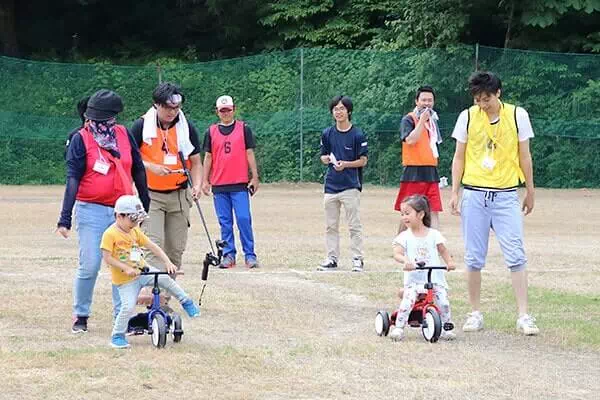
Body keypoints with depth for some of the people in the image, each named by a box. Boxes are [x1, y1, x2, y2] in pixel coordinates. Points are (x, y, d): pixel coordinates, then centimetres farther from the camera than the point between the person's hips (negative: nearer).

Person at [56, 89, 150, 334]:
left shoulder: (124, 135, 6)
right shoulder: (81, 139, -5)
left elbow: (138, 170, 14)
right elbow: (73, 178, -10)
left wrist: (146, 204, 15)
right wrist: (65, 218, -16)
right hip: (91, 211, -4)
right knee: (89, 266, -5)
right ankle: (81, 316, 11)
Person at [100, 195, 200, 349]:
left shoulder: (135, 231, 7)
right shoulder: (110, 234, -15)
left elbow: (152, 246, 6)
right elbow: (107, 258, -20)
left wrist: (167, 262, -5)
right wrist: (126, 268, -27)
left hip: (142, 270, 5)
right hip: (125, 280, -5)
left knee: (165, 279, -15)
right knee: (128, 307, -18)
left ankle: (186, 302, 4)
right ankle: (117, 336, 0)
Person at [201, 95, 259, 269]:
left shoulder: (244, 129, 5)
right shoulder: (211, 132, 11)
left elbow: (249, 154, 4)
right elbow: (208, 157, 13)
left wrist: (254, 178, -2)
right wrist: (205, 181, 8)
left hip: (240, 184, -2)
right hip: (219, 185, 2)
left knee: (244, 219, -8)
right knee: (225, 222, 5)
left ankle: (250, 255, -4)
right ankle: (228, 255, 10)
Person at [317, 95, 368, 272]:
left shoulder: (357, 134, -5)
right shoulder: (327, 134, 8)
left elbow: (363, 160, -3)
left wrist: (345, 164, -18)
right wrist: (326, 159, -8)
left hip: (351, 186, -5)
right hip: (331, 185, 5)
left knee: (354, 226, -3)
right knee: (330, 226, 9)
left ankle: (358, 259, 1)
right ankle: (332, 259, 15)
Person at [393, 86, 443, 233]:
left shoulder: (433, 120, 16)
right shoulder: (408, 119, -5)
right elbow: (410, 140, -21)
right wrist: (422, 121, -18)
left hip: (431, 173, 6)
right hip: (413, 173, -6)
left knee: (434, 211, -3)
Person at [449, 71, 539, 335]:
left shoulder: (517, 116, 0)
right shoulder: (467, 118, 2)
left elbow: (524, 156, 8)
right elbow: (459, 157, 8)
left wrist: (530, 190, 12)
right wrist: (455, 192, 3)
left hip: (506, 195, -1)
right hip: (474, 194, 1)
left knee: (516, 256, -7)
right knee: (473, 259, 3)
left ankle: (523, 316, -7)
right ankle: (475, 314, 13)